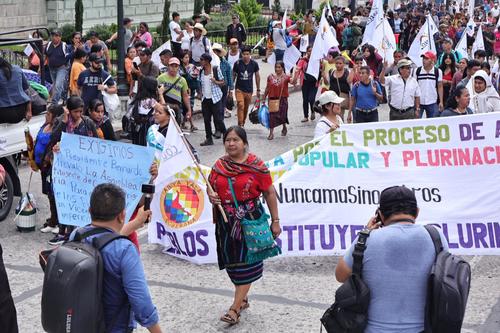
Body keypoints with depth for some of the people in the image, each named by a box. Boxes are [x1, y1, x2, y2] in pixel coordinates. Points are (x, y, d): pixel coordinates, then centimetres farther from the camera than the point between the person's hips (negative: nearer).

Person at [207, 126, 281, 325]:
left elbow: (269, 192, -4)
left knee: (246, 263, -4)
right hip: (226, 221, 5)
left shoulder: (256, 165, -7)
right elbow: (210, 187, 18)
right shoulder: (219, 165, 6)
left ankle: (235, 309, -2)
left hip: (250, 219, -5)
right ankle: (243, 298, 31)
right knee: (232, 262, 12)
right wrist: (211, 195, -8)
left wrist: (275, 221, -5)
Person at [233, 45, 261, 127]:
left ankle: (243, 123, 29)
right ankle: (240, 125, -15)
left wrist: (258, 90, 11)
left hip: (249, 90, 2)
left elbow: (257, 76, 8)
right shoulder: (237, 63, -8)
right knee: (240, 106, -16)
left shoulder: (254, 64, -4)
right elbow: (233, 76, 3)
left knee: (246, 108, 11)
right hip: (239, 89, -2)